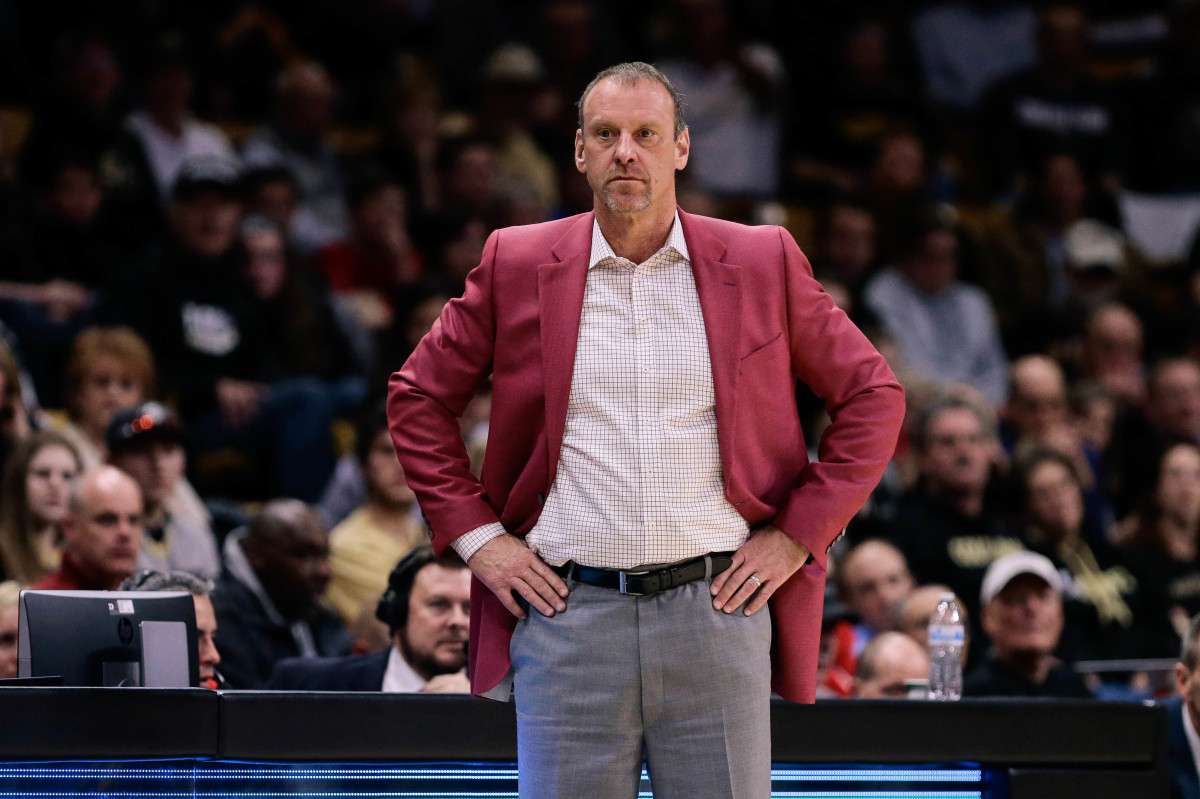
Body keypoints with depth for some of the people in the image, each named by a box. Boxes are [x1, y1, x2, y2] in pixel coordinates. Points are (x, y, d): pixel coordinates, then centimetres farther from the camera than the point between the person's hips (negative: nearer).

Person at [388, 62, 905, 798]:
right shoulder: (517, 264, 8)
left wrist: (798, 536, 3)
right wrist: (475, 536, 5)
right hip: (567, 610, 0)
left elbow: (875, 397, 11)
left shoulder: (763, 264, 6)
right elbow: (418, 397, 15)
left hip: (717, 606, 0)